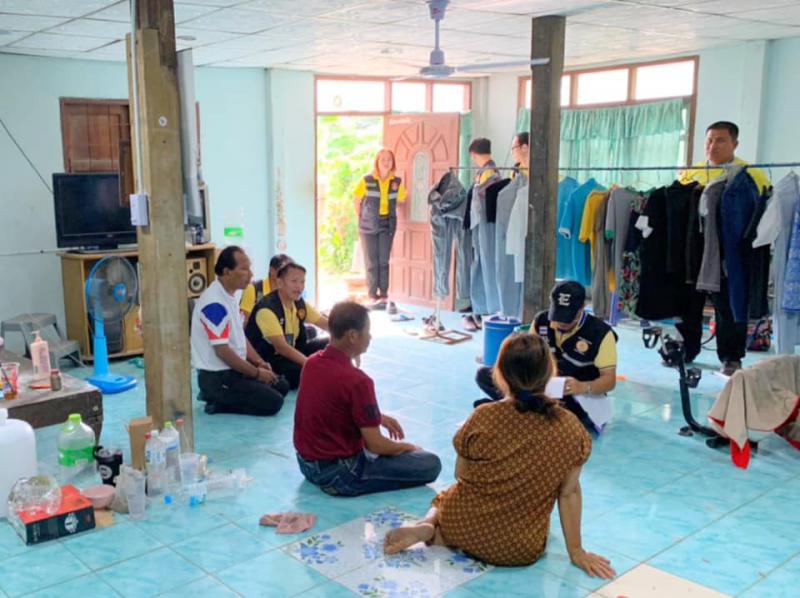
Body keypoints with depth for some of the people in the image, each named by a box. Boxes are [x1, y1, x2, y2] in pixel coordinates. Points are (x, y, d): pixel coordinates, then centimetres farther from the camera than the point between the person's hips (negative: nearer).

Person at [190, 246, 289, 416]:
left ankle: (220, 397, 11)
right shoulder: (215, 303, -24)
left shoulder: (230, 296, 8)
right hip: (217, 377, -10)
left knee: (282, 385, 12)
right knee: (273, 402, -14)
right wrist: (256, 373, -16)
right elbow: (222, 351, -24)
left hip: (233, 369, 10)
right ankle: (218, 403, -3)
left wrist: (259, 362, 4)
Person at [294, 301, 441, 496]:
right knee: (431, 464, -9)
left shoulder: (312, 362, -2)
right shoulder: (357, 381, -26)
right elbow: (375, 445, -20)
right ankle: (351, 484, -5)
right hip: (338, 472, -9)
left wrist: (378, 417, 14)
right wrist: (406, 447, 0)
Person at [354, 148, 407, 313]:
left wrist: (388, 215, 8)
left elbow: (400, 200, 11)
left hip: (388, 225, 2)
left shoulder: (397, 182, -1)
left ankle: (384, 297, 9)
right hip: (369, 226, -2)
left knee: (384, 261, 4)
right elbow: (357, 202, 0)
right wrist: (363, 220, 4)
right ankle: (373, 297, 9)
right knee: (371, 262, 3)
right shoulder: (366, 180, -8)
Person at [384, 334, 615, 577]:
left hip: (465, 530, 1)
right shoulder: (571, 430, -14)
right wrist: (576, 552, 6)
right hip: (522, 550, 0)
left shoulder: (483, 418, -18)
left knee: (445, 498, 35)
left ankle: (428, 527, 1)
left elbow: (461, 476, -5)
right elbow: (569, 493, -6)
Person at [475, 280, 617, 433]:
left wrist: (583, 387, -38)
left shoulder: (601, 333, -14)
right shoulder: (541, 321, 0)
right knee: (484, 375, -11)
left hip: (579, 397, -4)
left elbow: (609, 380, -16)